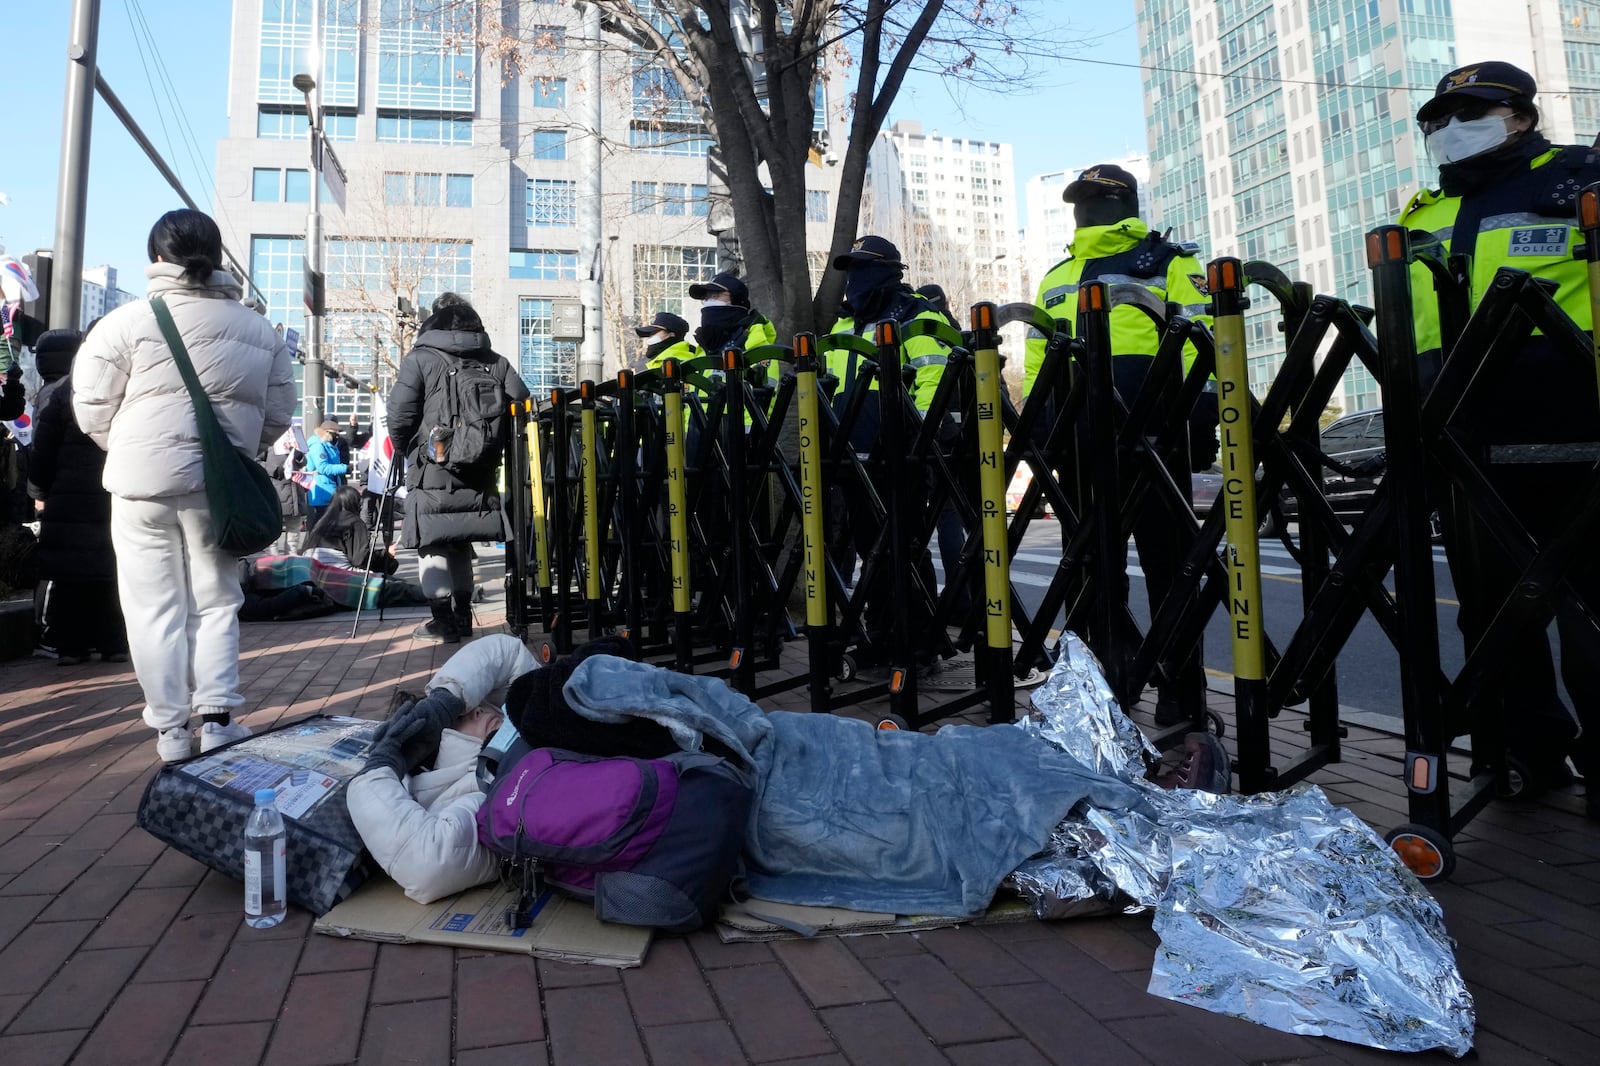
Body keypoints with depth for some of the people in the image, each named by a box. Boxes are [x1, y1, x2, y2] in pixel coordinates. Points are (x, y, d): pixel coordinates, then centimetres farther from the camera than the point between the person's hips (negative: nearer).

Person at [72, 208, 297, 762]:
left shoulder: (127, 321, -4)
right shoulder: (260, 330, 4)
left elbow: (92, 409, -1)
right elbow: (277, 414, 7)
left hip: (143, 481, -2)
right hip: (220, 486, 2)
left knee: (154, 606, 7)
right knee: (215, 602, 13)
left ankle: (170, 727, 11)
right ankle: (216, 717, 7)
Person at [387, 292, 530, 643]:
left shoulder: (420, 358, -3)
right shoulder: (496, 363, 8)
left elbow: (399, 416, -7)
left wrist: (407, 451, 11)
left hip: (432, 472, -4)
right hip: (480, 474, 5)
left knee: (432, 545, 3)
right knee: (460, 544, 18)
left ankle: (443, 619, 0)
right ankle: (462, 614, 21)